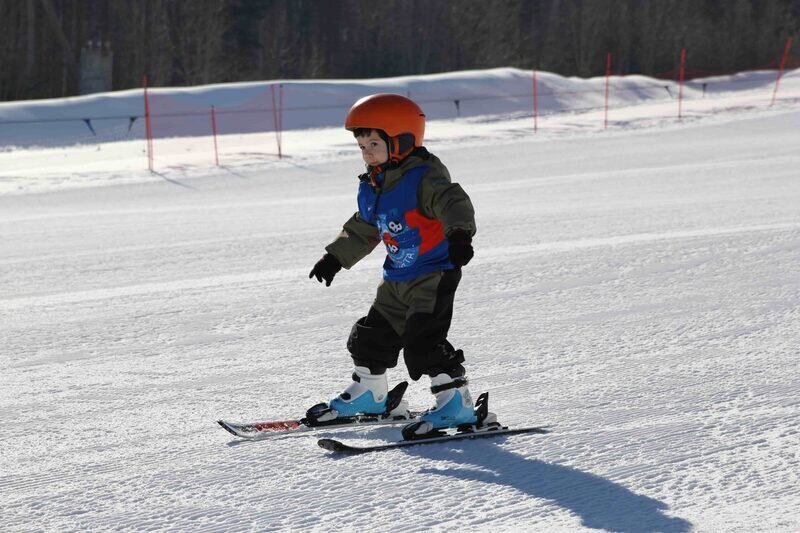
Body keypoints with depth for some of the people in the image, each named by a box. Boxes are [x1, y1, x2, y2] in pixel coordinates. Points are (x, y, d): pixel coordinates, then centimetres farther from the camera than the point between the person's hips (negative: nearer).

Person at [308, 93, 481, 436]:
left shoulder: (423, 177, -19)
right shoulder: (371, 188, 8)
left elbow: (454, 202, -34)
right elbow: (362, 230, 25)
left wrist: (460, 234, -52)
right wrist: (335, 257, 28)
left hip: (434, 275, -9)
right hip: (397, 279, 9)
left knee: (423, 341, -19)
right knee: (372, 335, 17)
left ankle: (456, 402, -15)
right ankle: (368, 393, 38)